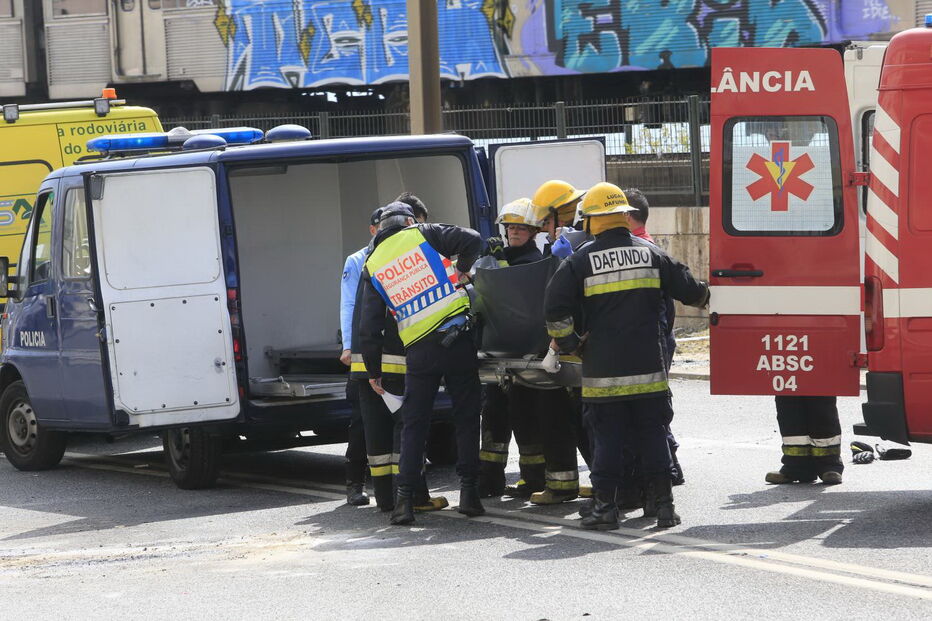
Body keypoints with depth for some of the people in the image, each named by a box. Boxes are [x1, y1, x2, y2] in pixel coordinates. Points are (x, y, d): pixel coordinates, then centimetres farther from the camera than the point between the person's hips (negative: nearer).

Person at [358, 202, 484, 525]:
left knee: (414, 424, 9)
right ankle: (468, 491, 3)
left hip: (419, 351, 2)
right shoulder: (423, 234, 4)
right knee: (466, 417, 7)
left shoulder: (372, 265, 11)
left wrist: (373, 371, 18)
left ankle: (404, 498, 1)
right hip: (457, 340, -2)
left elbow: (369, 327, 10)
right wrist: (461, 270, 7)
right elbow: (471, 239, -11)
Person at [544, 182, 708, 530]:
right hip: (648, 369, 2)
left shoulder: (580, 261, -3)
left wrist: (571, 344, 6)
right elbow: (689, 290, 12)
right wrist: (705, 296, 35)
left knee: (607, 438, 4)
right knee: (653, 434, 8)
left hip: (602, 371, -2)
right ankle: (663, 503, 6)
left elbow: (555, 309, -9)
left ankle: (605, 505, 2)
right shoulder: (651, 254, 4)